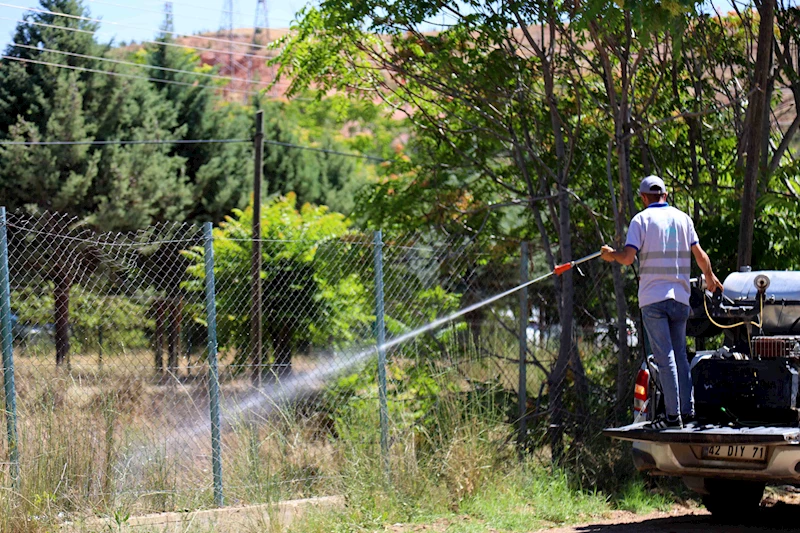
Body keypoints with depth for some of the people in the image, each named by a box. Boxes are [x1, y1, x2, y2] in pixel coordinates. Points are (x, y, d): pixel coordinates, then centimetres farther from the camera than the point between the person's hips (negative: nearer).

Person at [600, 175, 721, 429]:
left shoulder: (642, 219, -2)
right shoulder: (683, 218, 10)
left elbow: (628, 257, -11)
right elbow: (700, 255, 8)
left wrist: (611, 254, 10)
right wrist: (710, 277, 27)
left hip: (653, 297, -4)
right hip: (680, 296, 4)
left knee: (665, 356, -6)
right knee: (680, 355, 11)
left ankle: (673, 414, -8)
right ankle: (687, 410, 9)